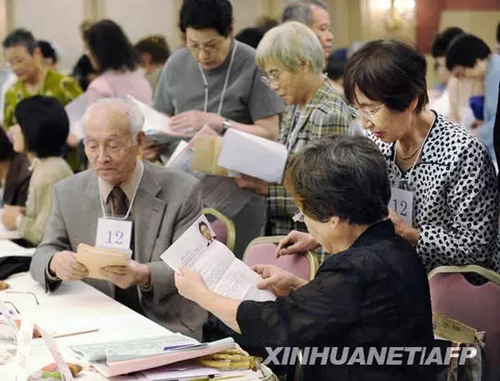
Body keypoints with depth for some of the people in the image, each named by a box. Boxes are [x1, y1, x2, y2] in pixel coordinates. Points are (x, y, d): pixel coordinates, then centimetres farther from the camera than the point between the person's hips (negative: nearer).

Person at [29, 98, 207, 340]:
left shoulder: (181, 192, -3)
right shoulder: (68, 193, 6)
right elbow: (43, 256, 7)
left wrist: (145, 275, -28)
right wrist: (55, 263, -19)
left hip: (169, 329, -3)